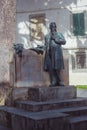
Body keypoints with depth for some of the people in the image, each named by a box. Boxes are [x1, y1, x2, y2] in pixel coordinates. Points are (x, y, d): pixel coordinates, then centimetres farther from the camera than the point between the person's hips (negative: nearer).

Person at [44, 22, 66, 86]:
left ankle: (59, 81, -2)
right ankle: (53, 82, -5)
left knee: (57, 67, -12)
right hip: (49, 52, 3)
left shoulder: (59, 34, 14)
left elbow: (64, 41, 0)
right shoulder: (47, 36, 23)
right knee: (50, 67, -7)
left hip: (57, 52, -2)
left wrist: (55, 39, -7)